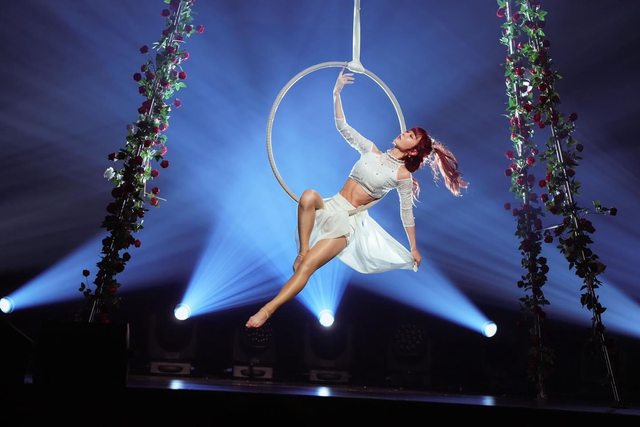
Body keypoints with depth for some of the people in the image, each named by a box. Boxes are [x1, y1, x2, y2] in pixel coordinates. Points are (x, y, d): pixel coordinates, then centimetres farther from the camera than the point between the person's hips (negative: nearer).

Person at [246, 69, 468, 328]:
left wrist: (414, 249, 9)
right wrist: (337, 93, -4)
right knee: (308, 195, -35)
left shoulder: (402, 175, -1)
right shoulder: (371, 150, 9)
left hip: (349, 222, -3)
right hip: (330, 207, 4)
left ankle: (268, 310, -20)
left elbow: (407, 214, 5)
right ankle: (302, 251, -21)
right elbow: (343, 127, 6)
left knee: (307, 266, -21)